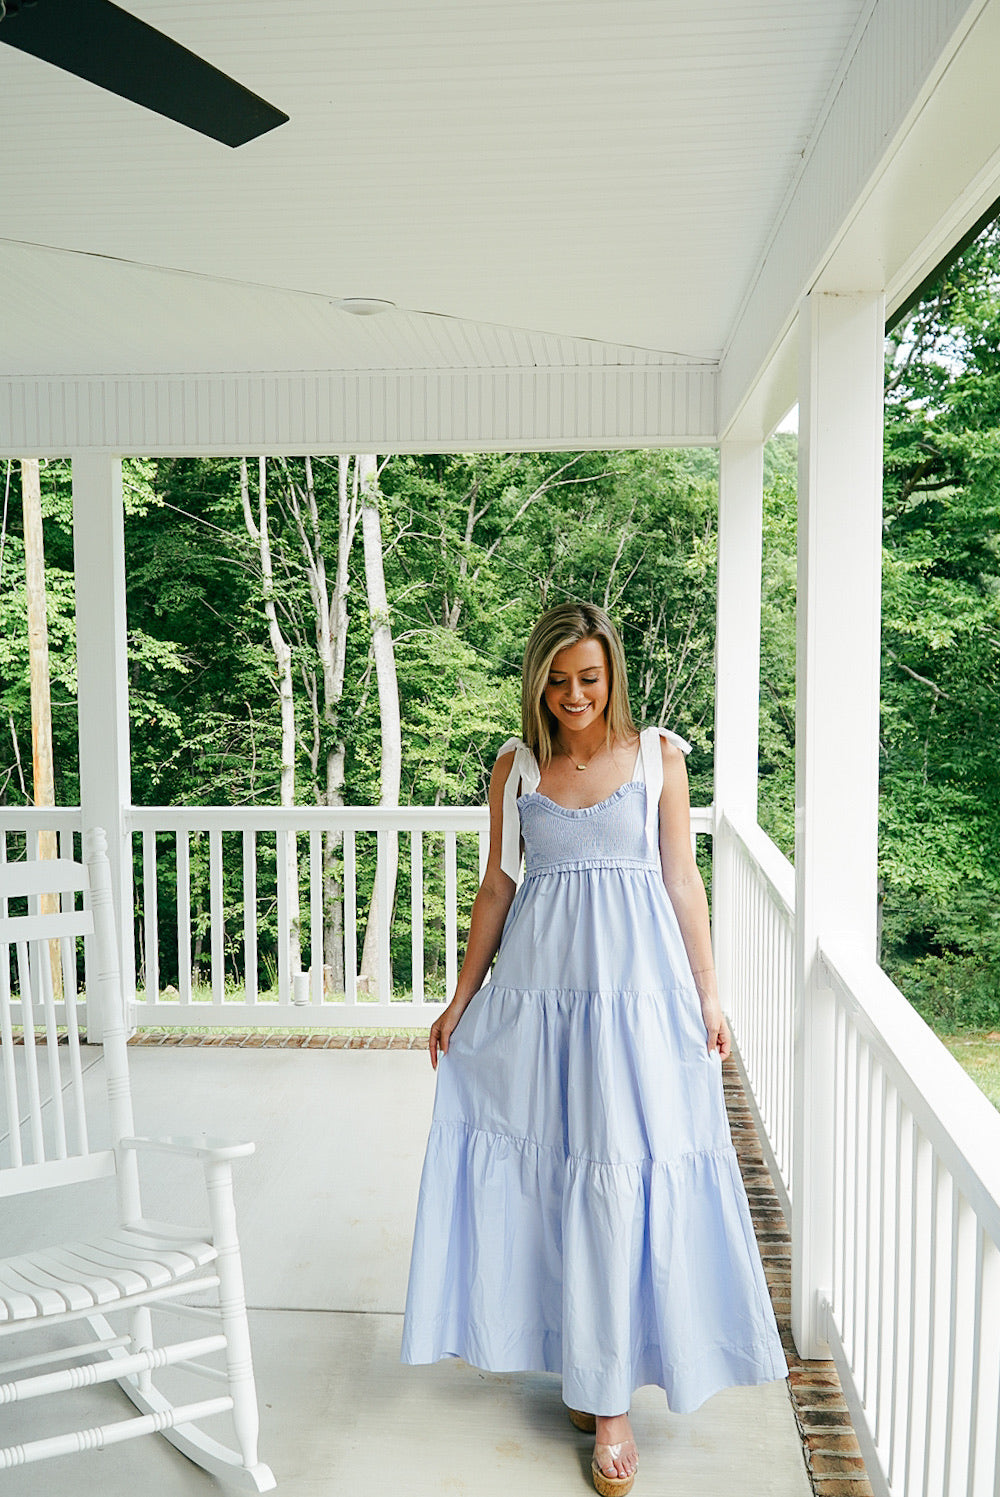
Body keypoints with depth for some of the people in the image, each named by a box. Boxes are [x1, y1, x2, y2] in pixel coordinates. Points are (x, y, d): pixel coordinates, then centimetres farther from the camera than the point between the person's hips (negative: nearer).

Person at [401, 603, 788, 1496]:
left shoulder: (659, 755, 2)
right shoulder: (515, 766, 6)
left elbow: (682, 880, 4)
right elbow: (497, 887, 9)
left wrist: (708, 995, 1)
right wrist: (462, 998, 8)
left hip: (636, 986, -2)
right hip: (537, 988, 2)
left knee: (621, 1178, 0)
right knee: (551, 1173, 8)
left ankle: (610, 1400, 13)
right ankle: (584, 1361, 29)